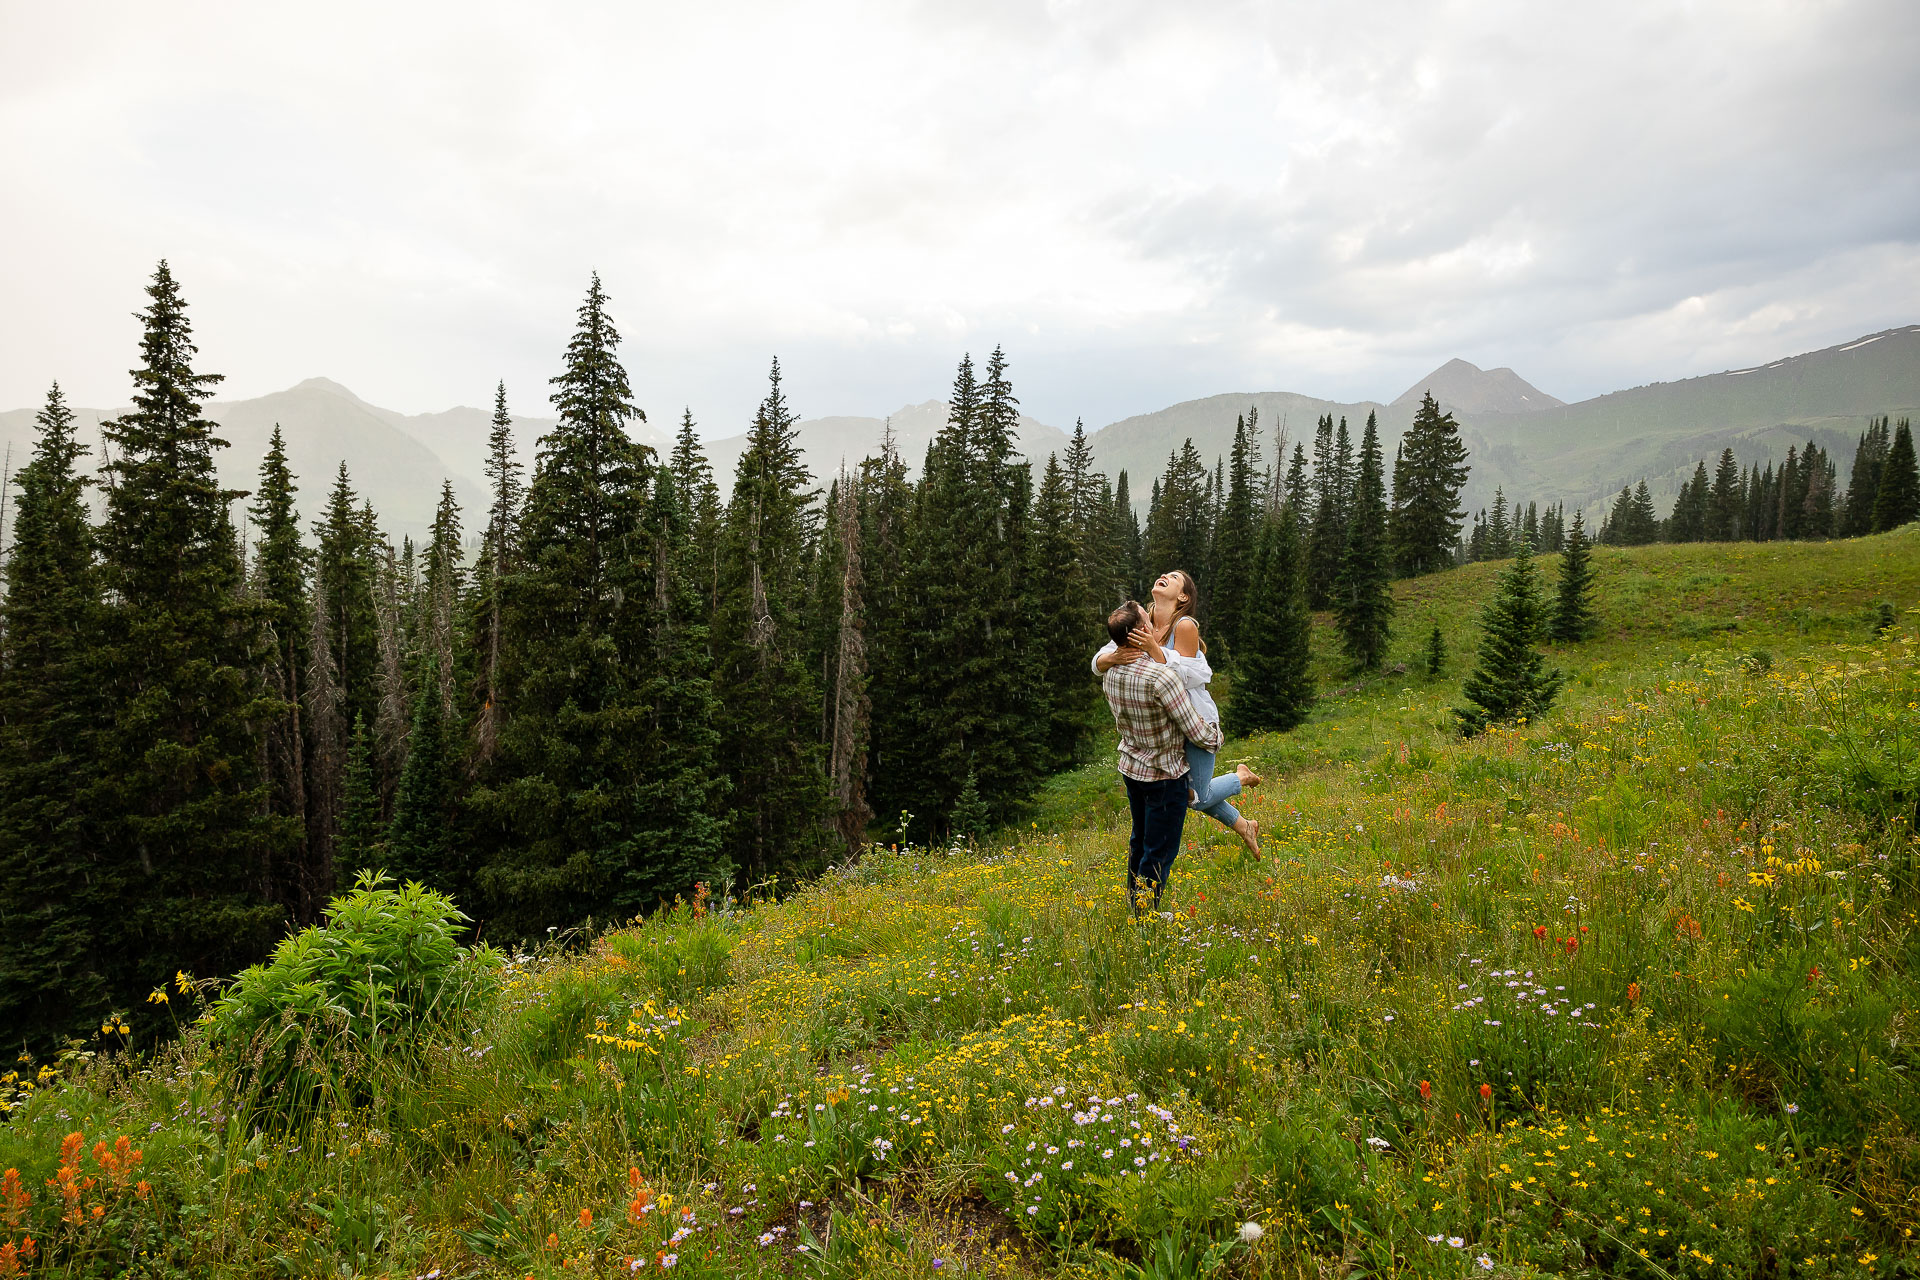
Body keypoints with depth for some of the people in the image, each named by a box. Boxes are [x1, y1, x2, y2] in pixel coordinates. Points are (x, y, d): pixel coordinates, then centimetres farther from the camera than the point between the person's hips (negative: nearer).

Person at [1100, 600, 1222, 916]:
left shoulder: (1110, 674, -6)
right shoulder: (1161, 677, -30)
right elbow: (1196, 732, -21)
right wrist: (1216, 735, 0)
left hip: (1131, 768, 8)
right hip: (1164, 775, -7)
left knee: (1139, 840, 23)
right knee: (1160, 851, 6)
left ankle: (1134, 906, 37)